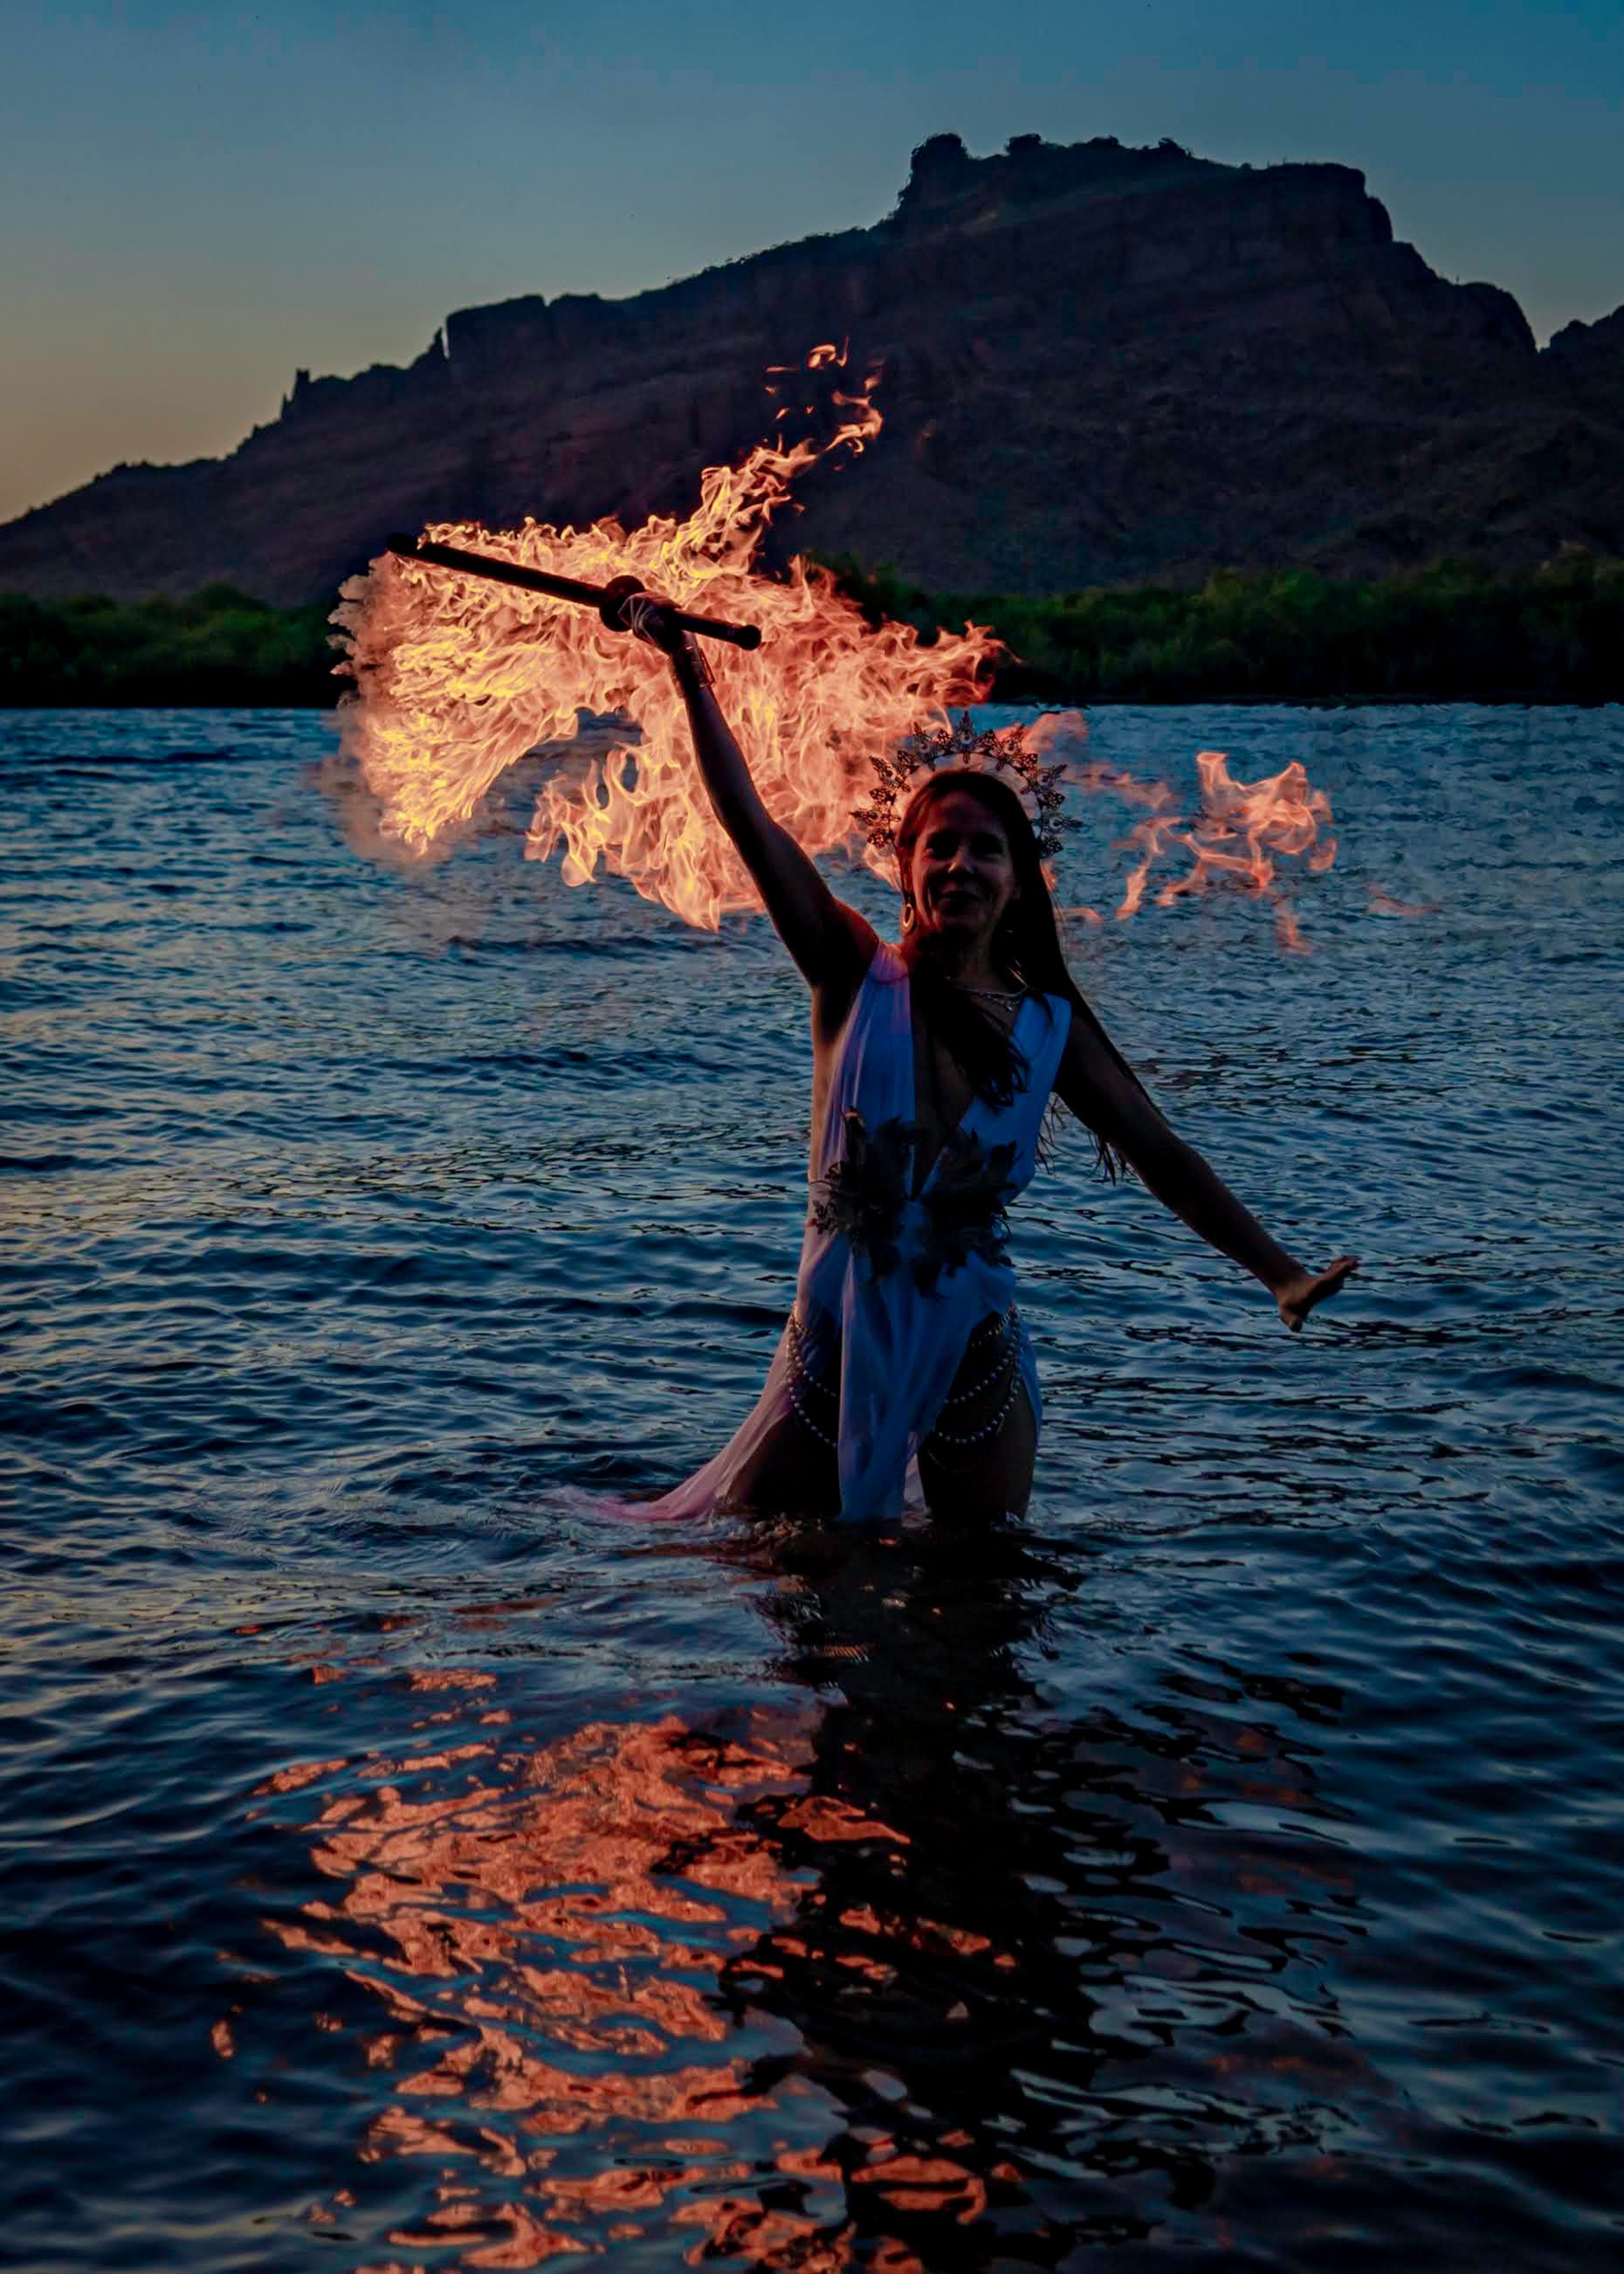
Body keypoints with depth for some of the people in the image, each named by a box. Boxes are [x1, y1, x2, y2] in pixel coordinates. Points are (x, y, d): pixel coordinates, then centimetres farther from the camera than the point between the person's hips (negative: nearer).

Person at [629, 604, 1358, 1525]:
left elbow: (1163, 1157, 3)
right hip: (840, 1339, -2)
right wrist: (689, 671, -19)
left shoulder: (1050, 1024, -1)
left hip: (973, 1353, 2)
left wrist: (1283, 1275, -1)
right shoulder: (858, 978, -7)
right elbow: (748, 821, -13)